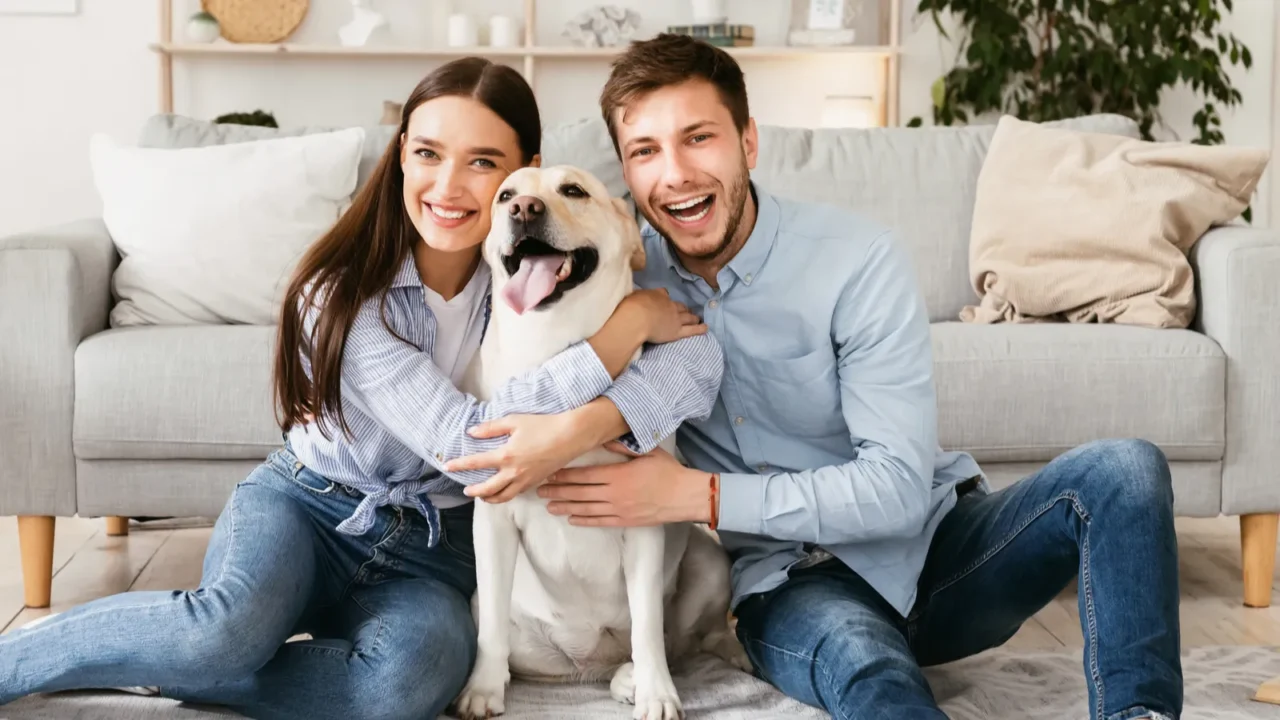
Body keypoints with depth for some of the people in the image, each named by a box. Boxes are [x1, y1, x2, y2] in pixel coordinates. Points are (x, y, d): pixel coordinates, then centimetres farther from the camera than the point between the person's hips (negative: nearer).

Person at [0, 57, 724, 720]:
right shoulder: (344, 292, -18)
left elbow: (698, 354, -16)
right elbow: (461, 441, -26)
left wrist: (585, 424, -35)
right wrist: (629, 323, -25)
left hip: (430, 546, 3)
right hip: (305, 505, -2)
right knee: (232, 630, -36)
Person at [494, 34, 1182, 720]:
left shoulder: (859, 259, -15)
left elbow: (899, 485, -20)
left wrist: (701, 496, -26)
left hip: (927, 541, 1)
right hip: (789, 581, 0)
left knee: (1123, 470, -24)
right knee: (855, 653, -38)